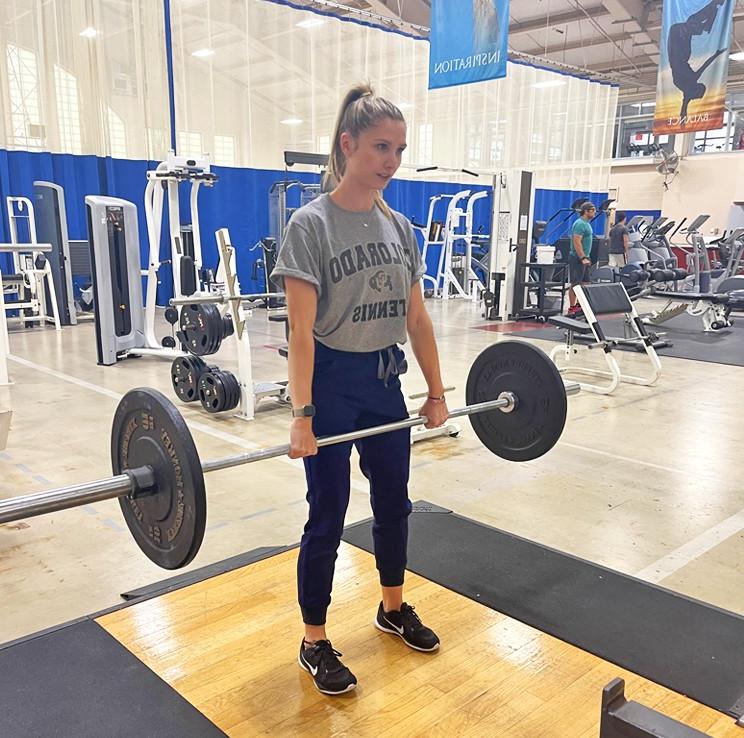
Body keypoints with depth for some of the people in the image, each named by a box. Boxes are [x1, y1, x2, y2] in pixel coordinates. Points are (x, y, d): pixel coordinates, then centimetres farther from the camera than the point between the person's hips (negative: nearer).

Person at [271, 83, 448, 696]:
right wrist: (302, 416, -23)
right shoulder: (311, 224, -13)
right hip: (334, 382, -6)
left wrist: (437, 392, 8)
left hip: (385, 381, 6)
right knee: (327, 518, 4)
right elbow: (301, 329, -18)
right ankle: (315, 644, 23)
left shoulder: (398, 226, 5)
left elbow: (417, 317, 8)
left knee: (394, 502, 18)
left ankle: (394, 609, 41)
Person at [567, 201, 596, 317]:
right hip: (577, 258, -10)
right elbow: (577, 242, -22)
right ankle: (572, 308, -2)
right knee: (575, 284, -6)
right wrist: (583, 258, -25)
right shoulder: (580, 224, -15)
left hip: (583, 258, 10)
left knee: (584, 283, 11)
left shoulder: (586, 223, 16)